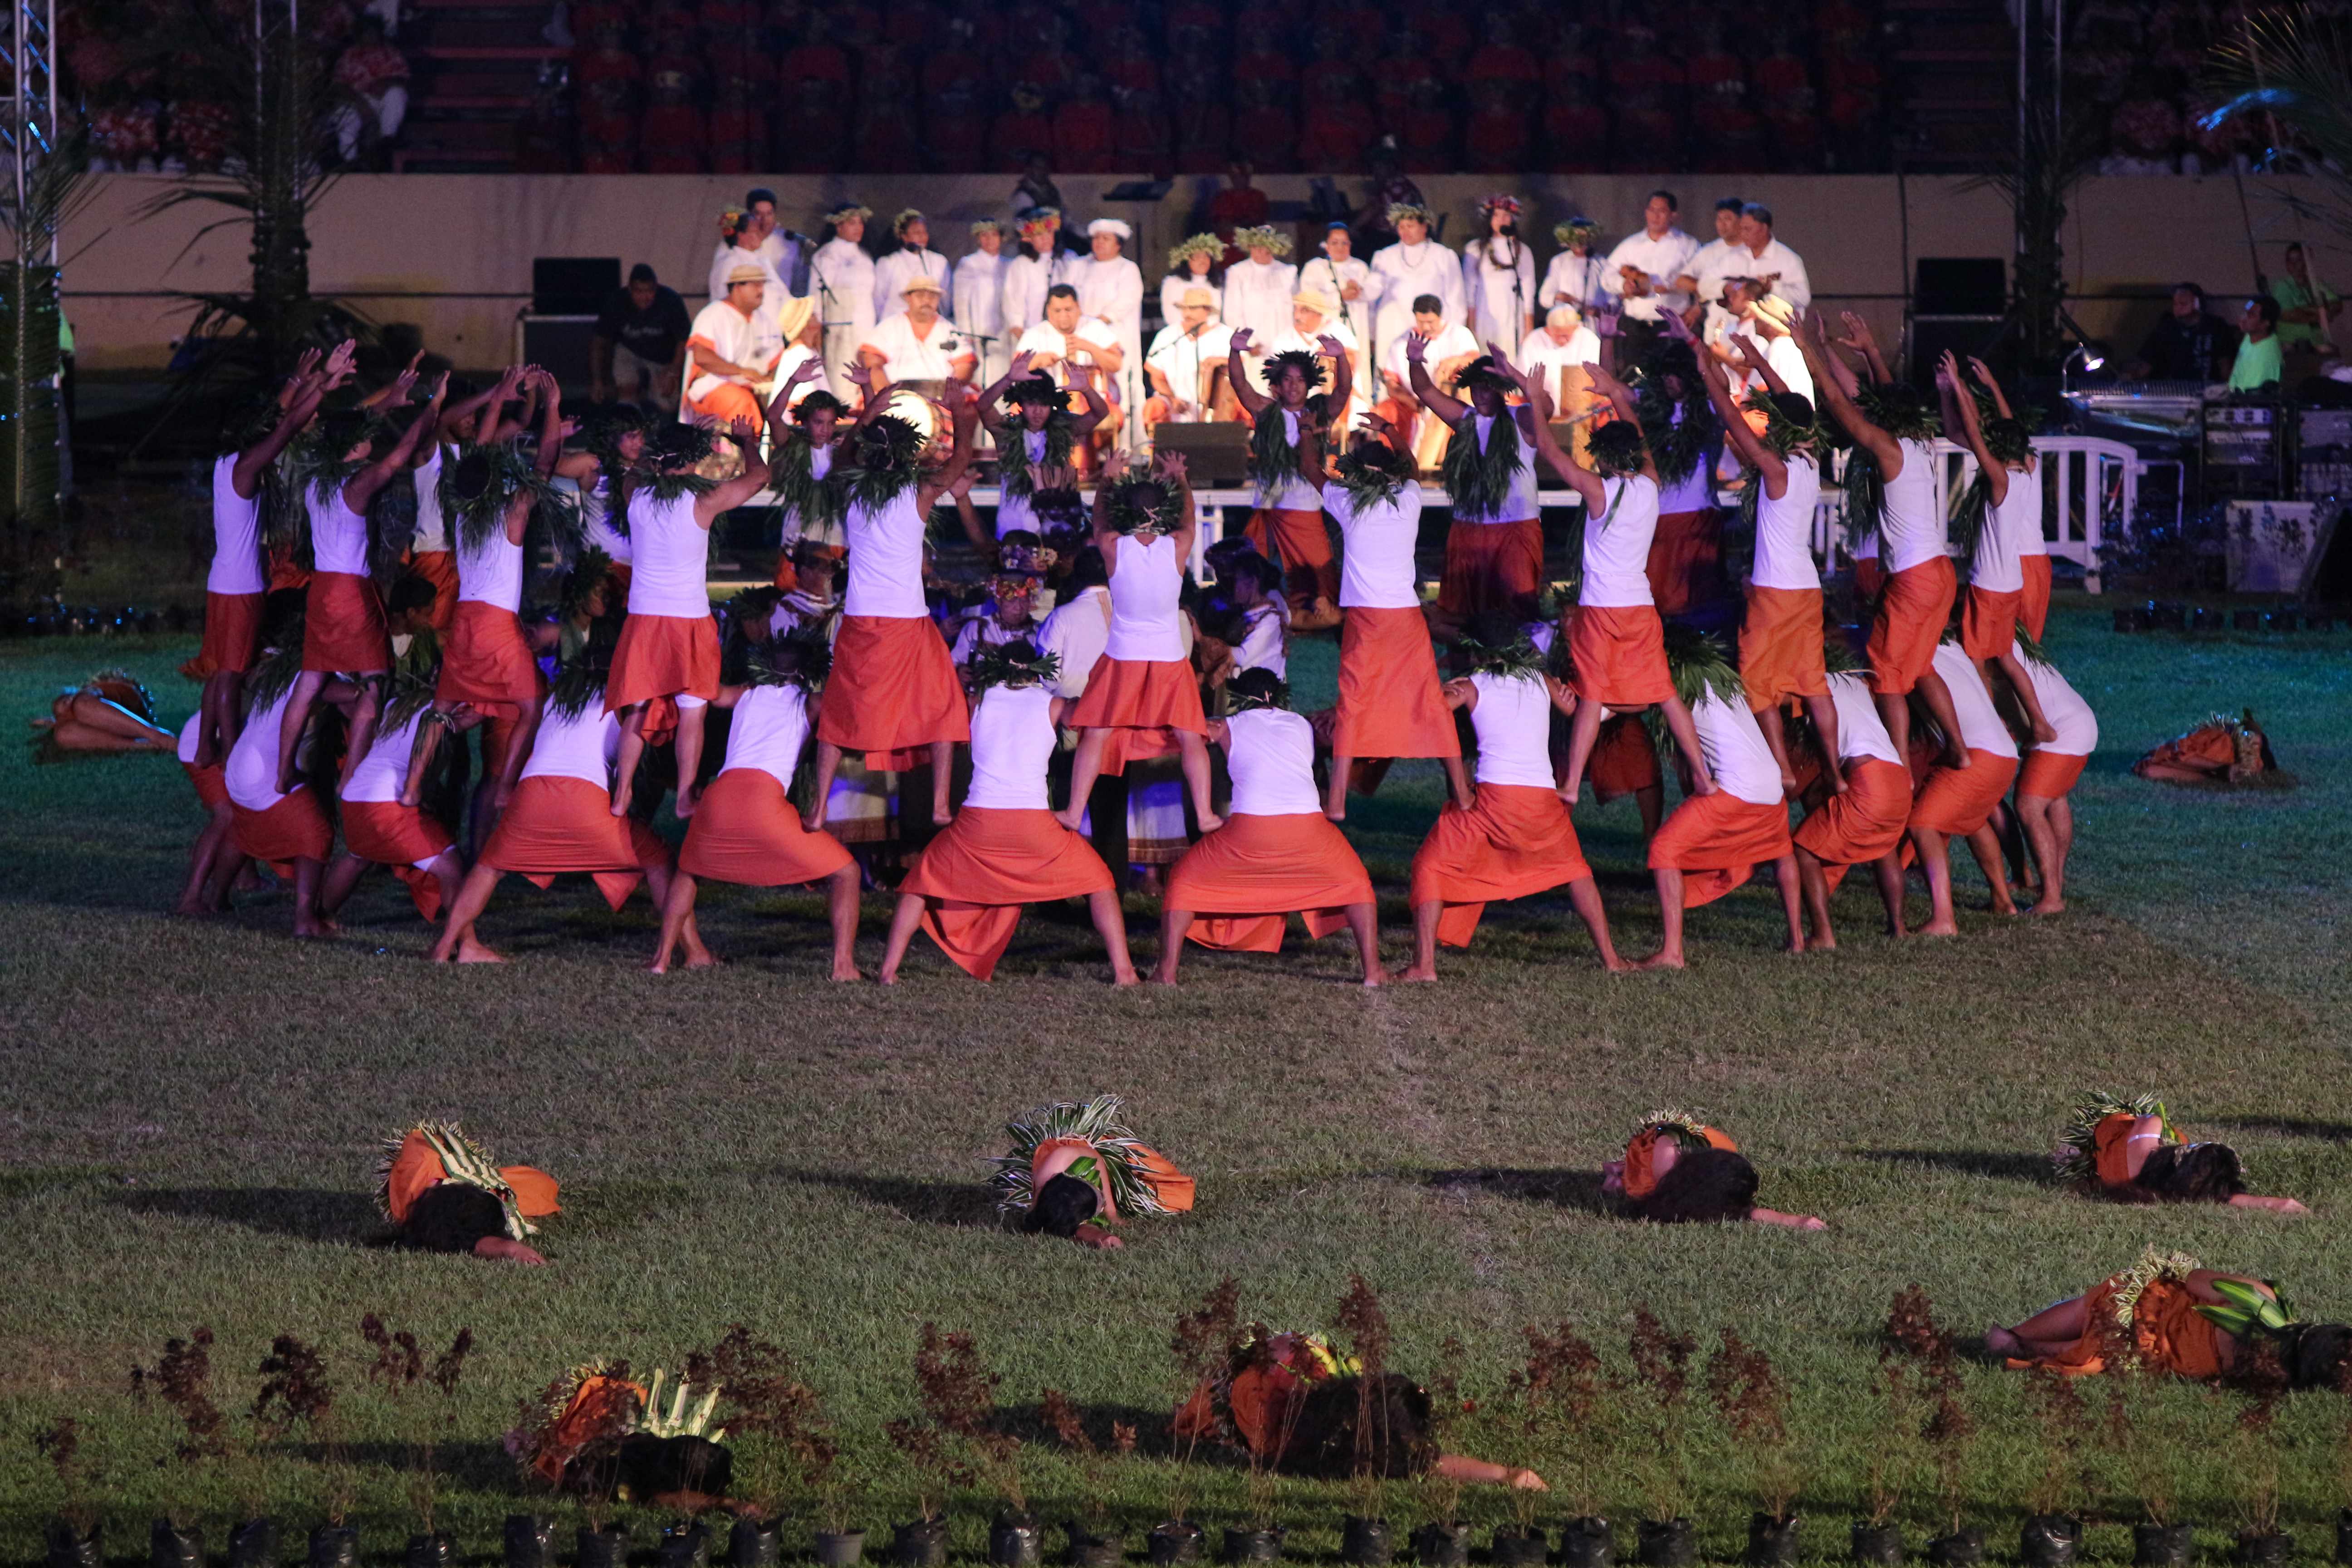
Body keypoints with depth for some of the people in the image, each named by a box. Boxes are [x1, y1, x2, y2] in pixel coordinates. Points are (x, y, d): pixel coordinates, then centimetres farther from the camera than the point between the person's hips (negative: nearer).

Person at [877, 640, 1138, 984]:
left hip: (978, 822, 1)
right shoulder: (1052, 706, 10)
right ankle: (1122, 969, 5)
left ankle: (889, 969, 11)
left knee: (923, 882, 22)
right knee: (1098, 881, 17)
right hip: (1035, 823, -1)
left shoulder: (977, 704, 16)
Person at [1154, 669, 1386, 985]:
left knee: (1183, 884, 17)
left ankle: (1167, 971, 4)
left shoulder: (1228, 727, 21)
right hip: (1309, 827, 1)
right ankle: (1372, 970, 11)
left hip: (1248, 828, -1)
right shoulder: (1304, 727, 25)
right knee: (1355, 885, 25)